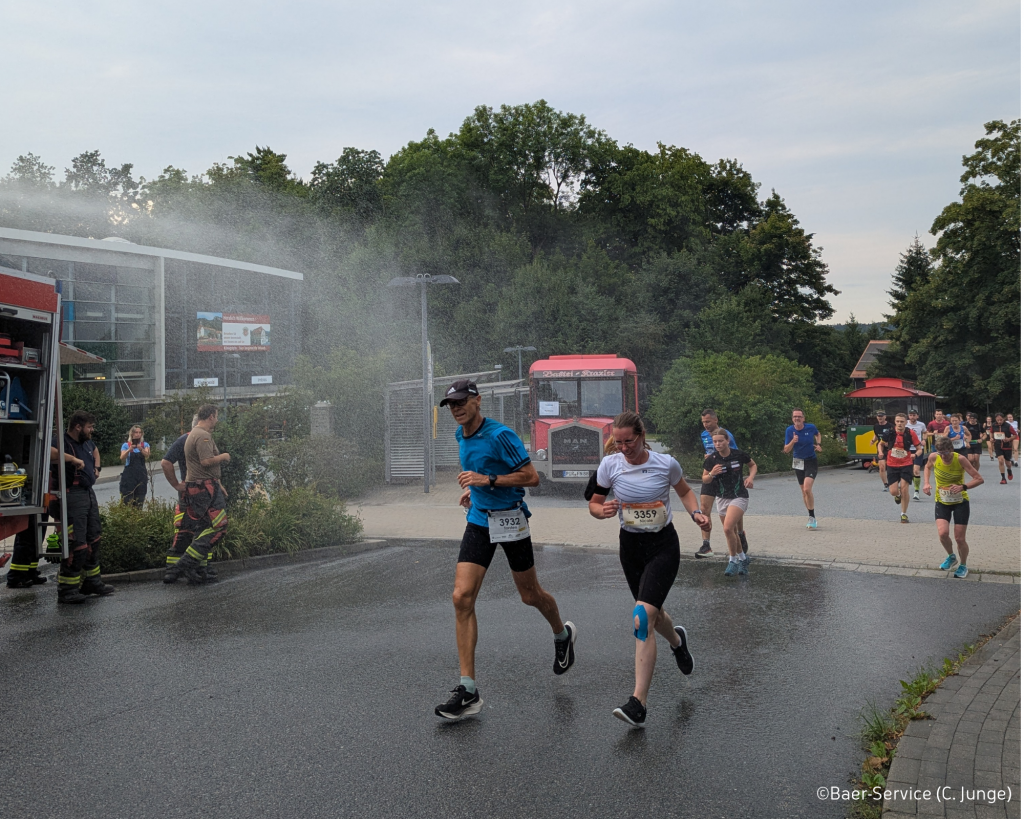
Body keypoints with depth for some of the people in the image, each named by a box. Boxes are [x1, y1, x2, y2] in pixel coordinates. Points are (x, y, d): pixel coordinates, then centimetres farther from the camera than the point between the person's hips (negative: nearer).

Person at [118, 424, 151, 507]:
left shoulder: (145, 445, 7)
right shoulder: (126, 445, 2)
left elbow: (147, 456, -11)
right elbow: (122, 459, -10)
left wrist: (141, 449, -30)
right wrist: (129, 450, -27)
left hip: (141, 475, 2)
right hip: (129, 474, -2)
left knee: (139, 500, 3)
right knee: (127, 500, -7)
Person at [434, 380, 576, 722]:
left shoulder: (500, 435, -17)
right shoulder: (461, 436, 7)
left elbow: (532, 477, -17)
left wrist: (488, 480, -23)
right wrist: (473, 489, 12)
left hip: (510, 520, -6)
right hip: (478, 521, 6)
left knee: (530, 596, 10)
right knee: (462, 598, -9)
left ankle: (563, 634, 46)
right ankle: (468, 690, -5)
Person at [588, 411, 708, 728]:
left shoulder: (666, 463, -10)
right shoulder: (609, 464, -7)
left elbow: (684, 491, 11)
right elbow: (594, 503, 3)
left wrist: (696, 513, -8)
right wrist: (602, 510, -20)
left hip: (663, 545, -3)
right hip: (630, 545, 4)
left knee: (642, 617, -19)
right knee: (653, 614, 17)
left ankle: (638, 703, -19)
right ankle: (677, 640, 56)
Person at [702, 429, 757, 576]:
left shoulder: (739, 454, -9)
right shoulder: (711, 459, -6)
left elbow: (753, 465, 10)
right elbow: (704, 479, 2)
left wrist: (750, 477, -8)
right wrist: (711, 474, -19)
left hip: (739, 497, -4)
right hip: (721, 499, 4)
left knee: (728, 528, -20)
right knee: (733, 532, 12)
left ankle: (733, 561, -2)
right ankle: (743, 558, 35)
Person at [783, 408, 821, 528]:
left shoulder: (811, 427, -9)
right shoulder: (789, 430, -8)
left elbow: (818, 434, 17)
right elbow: (786, 450, -9)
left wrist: (818, 444, 0)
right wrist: (793, 442, -28)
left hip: (811, 461, -3)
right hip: (798, 462, 3)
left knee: (807, 489, -20)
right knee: (804, 491, 9)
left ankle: (811, 517, -9)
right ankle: (811, 518, 25)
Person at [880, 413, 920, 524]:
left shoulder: (910, 433, -10)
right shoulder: (889, 433, -7)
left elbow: (918, 446, -1)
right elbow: (882, 444, 10)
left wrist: (915, 454, -18)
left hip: (906, 465, -1)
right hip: (892, 465, 1)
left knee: (904, 489, -8)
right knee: (893, 491, -4)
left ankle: (903, 514, 10)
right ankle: (898, 495, 37)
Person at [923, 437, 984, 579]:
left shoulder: (960, 459, -20)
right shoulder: (933, 457, -12)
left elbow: (980, 479, -18)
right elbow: (928, 467, 14)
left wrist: (963, 487, -33)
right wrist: (926, 482, -2)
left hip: (960, 502, -2)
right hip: (942, 502, 2)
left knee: (960, 538, -1)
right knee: (943, 533, -17)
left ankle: (963, 566, 27)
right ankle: (951, 557, 14)